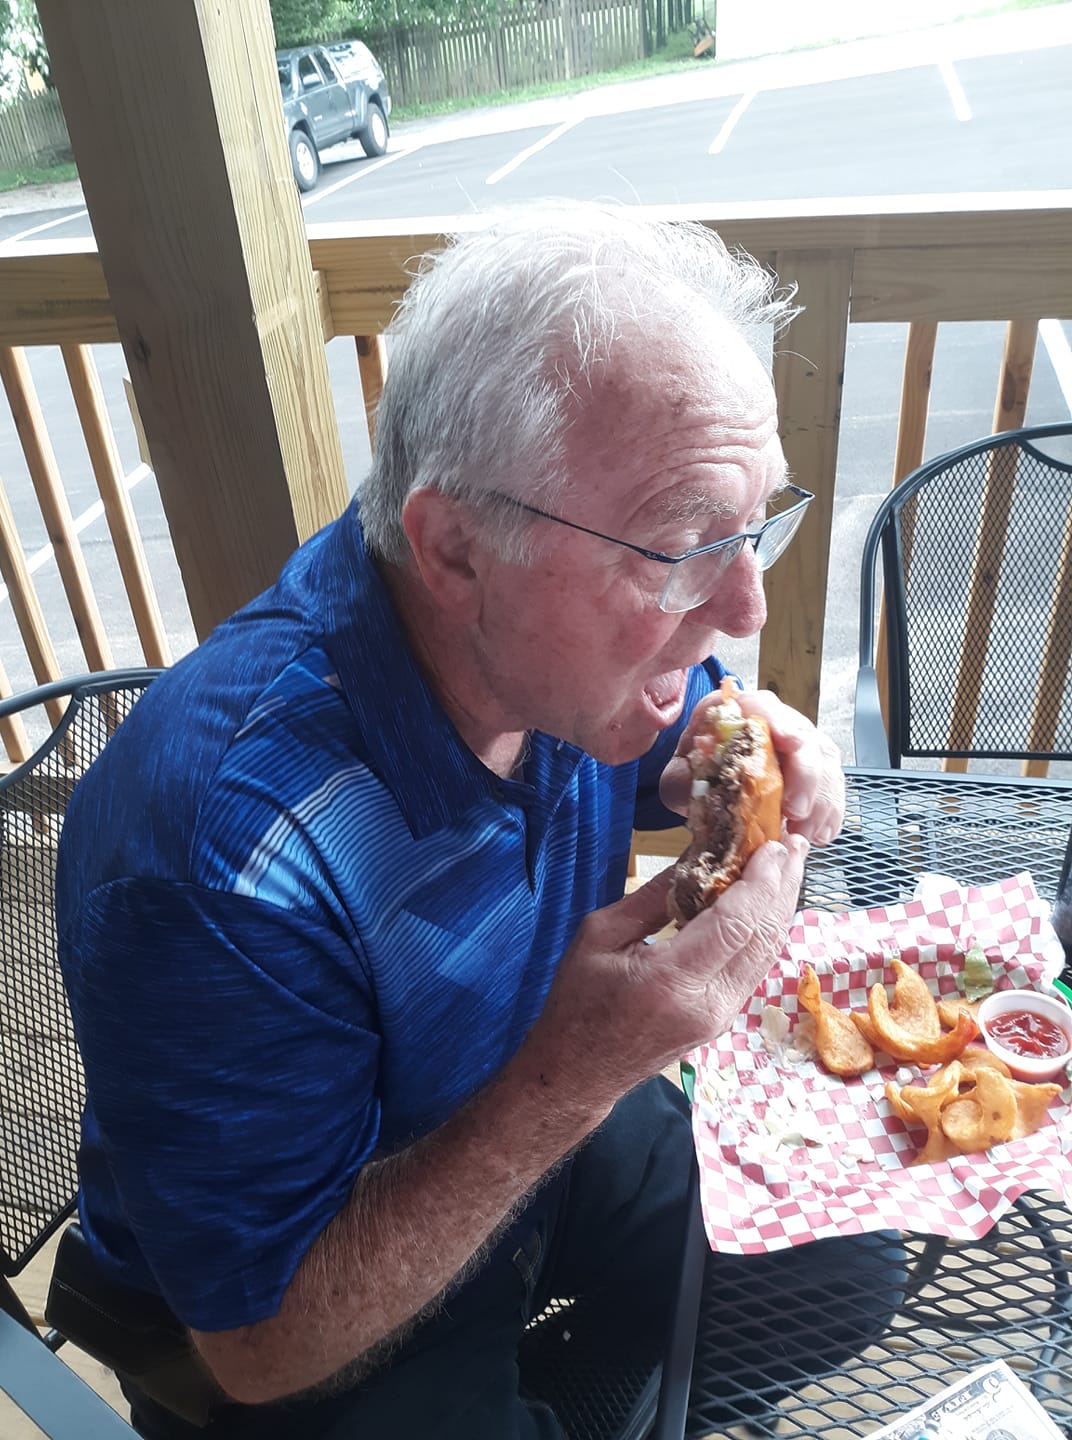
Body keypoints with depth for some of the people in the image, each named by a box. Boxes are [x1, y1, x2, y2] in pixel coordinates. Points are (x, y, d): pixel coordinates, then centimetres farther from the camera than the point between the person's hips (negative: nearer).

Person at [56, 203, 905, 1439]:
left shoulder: (585, 637, -20)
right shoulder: (217, 854, -39)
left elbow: (632, 764, 3)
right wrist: (575, 1077, -38)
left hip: (549, 1111, 5)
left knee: (852, 1280, 4)